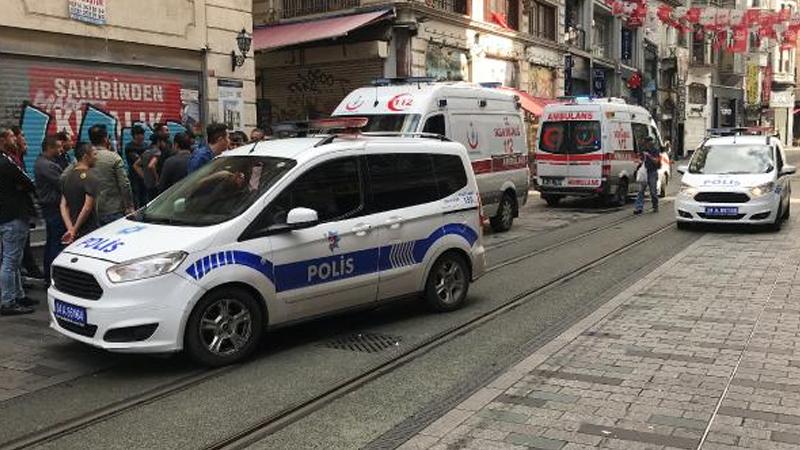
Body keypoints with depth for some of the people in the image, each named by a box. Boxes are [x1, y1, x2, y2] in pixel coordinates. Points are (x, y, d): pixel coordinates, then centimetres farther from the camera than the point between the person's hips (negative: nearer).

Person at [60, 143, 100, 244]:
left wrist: (70, 228, -5)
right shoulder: (91, 179, -15)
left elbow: (63, 206, 4)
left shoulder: (66, 177, 9)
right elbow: (87, 208, -21)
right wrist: (75, 230, -12)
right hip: (89, 231, -8)